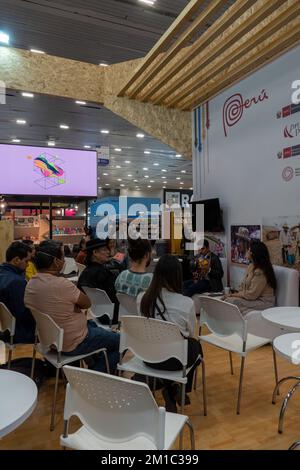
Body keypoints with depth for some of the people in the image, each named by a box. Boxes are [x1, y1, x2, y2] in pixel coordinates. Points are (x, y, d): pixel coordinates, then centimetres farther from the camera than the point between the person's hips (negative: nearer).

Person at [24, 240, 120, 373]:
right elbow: (87, 303, -16)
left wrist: (73, 306, -6)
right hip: (72, 345, -8)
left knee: (93, 324, 30)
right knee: (118, 341, 6)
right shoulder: (62, 284, -32)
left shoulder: (30, 284, -5)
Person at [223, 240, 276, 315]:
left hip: (263, 302, -8)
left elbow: (251, 295, -21)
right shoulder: (251, 266, 8)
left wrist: (233, 295, -12)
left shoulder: (260, 272, -22)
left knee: (231, 301, -25)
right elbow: (244, 285, 12)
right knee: (227, 299, -13)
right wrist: (237, 293, -6)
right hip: (254, 298, 8)